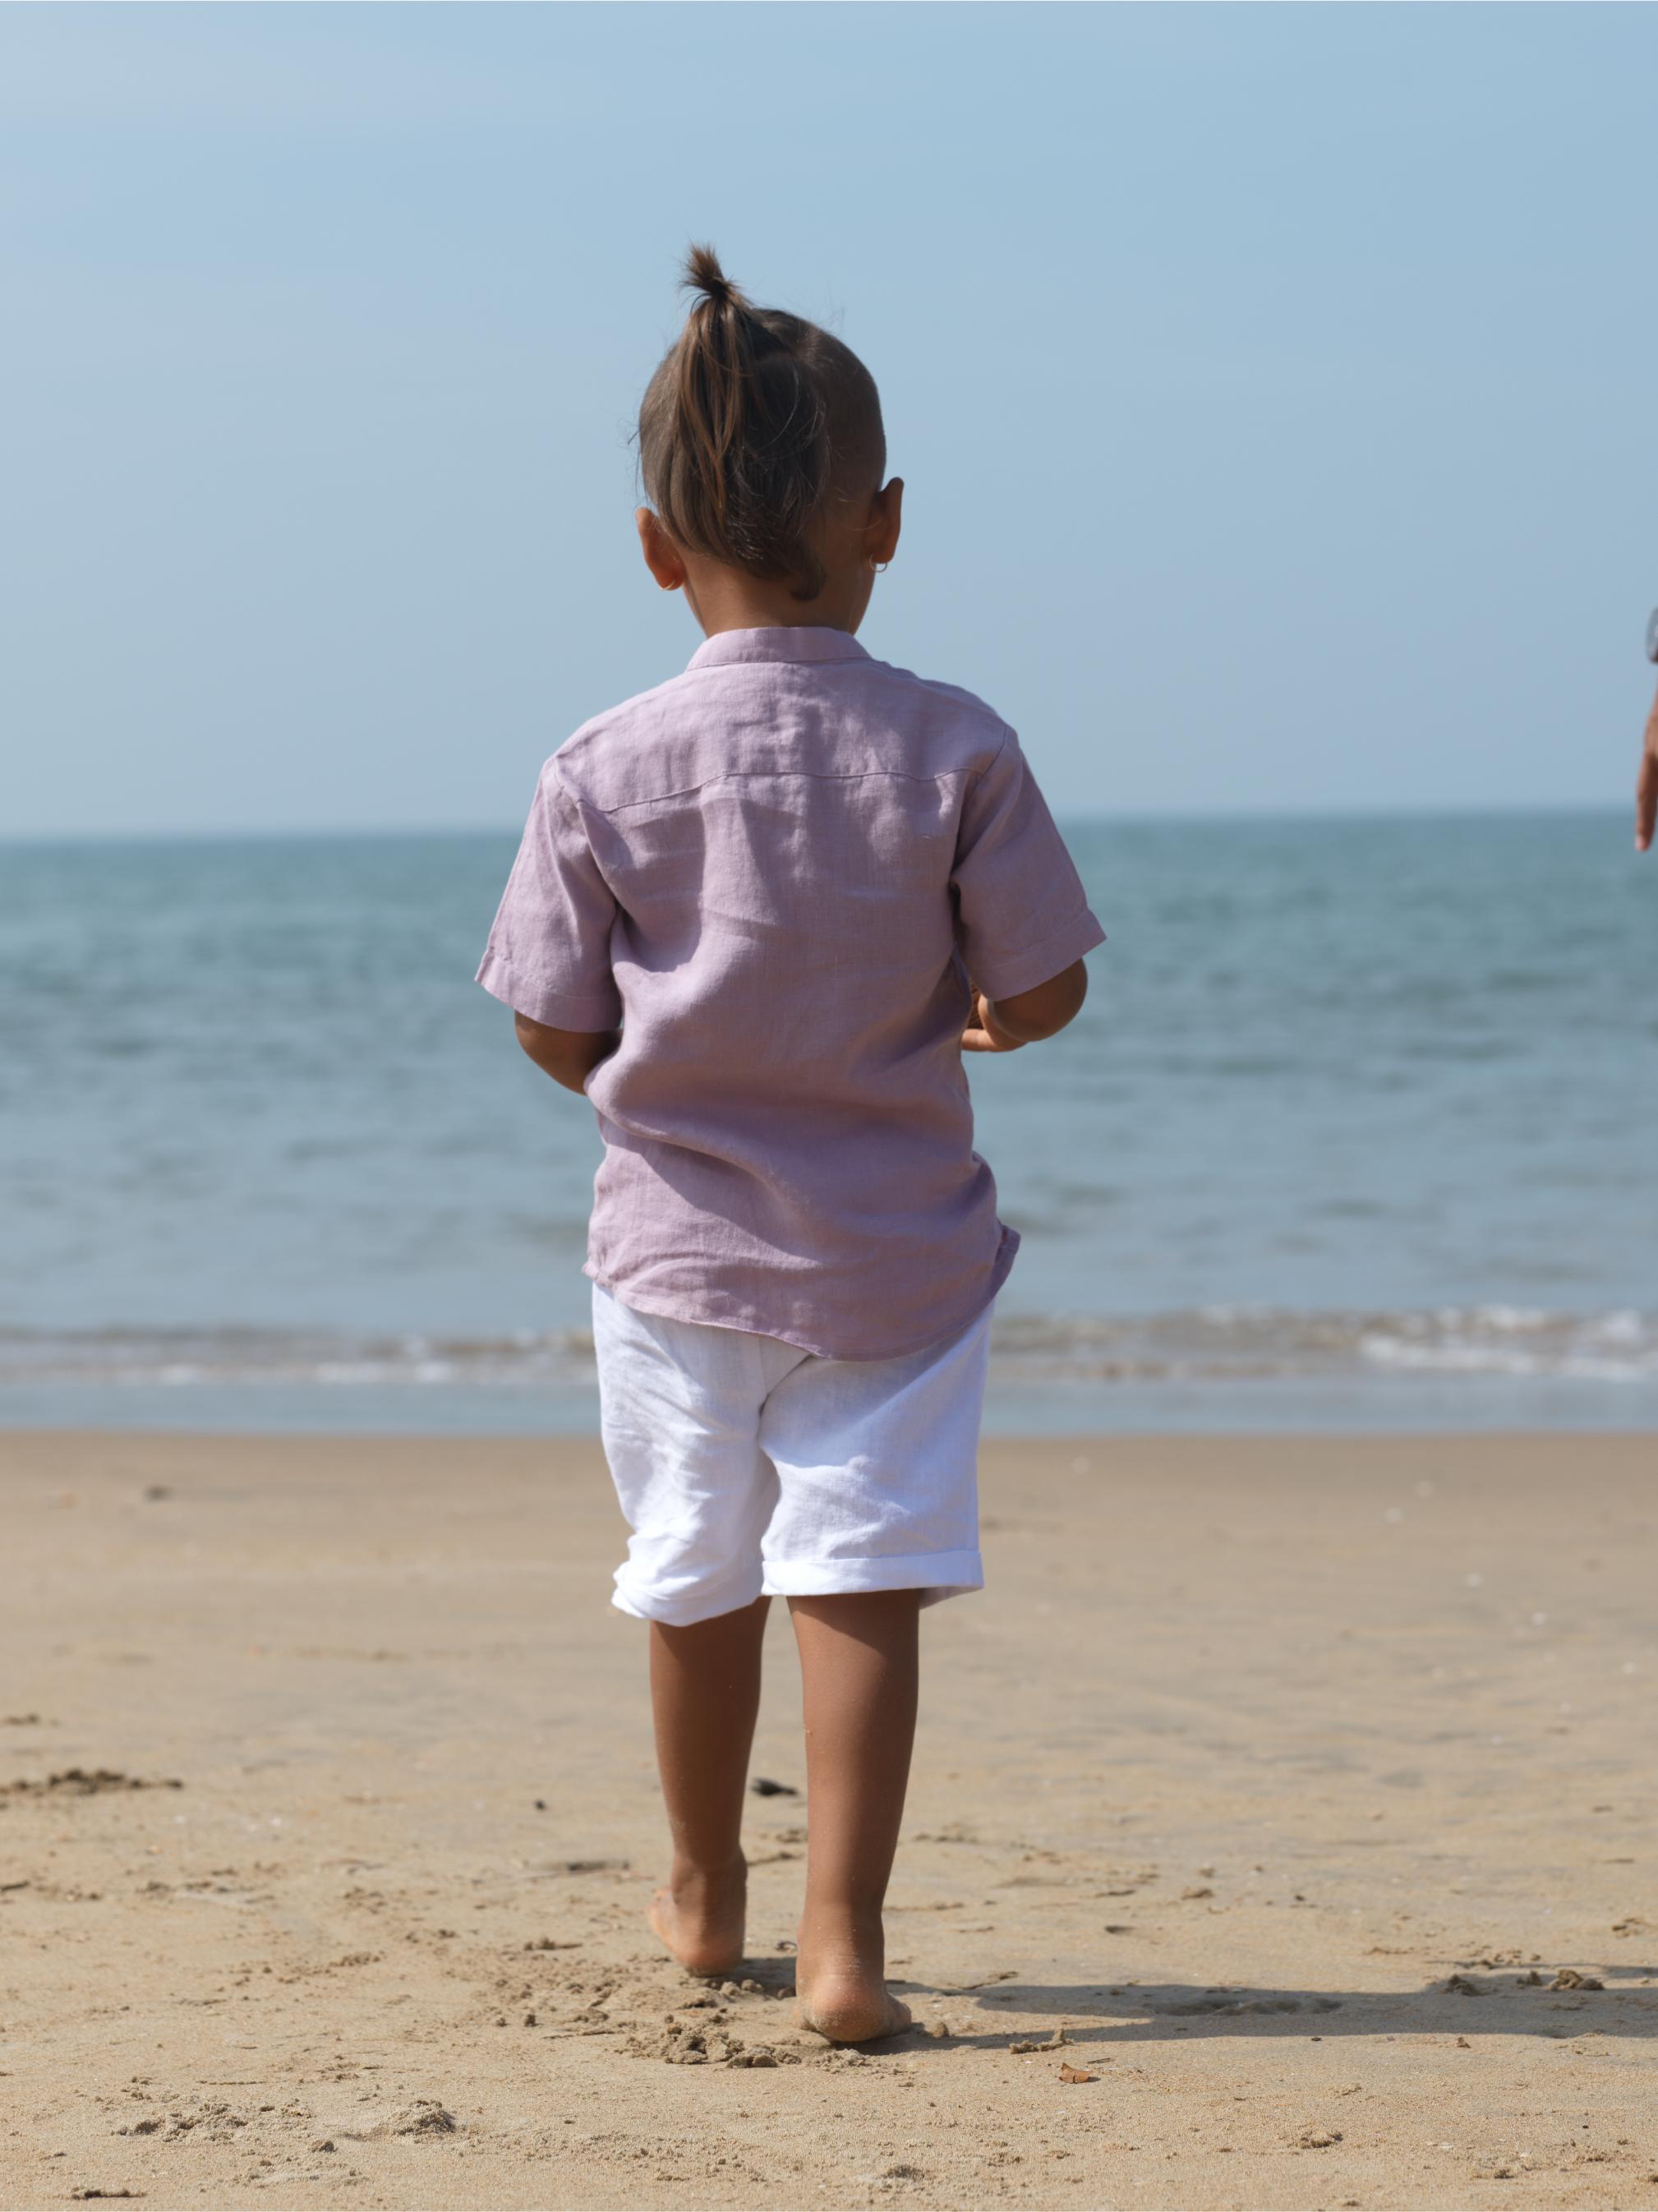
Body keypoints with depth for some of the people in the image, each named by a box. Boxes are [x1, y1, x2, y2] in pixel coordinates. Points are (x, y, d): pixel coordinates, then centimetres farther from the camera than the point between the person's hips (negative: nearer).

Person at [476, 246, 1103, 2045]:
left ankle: (705, 1899, 35)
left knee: (697, 1582, 17)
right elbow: (1046, 988, -7)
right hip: (894, 1256, -1)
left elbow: (553, 1036, -4)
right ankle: (842, 1939, -11)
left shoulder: (604, 771, -10)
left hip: (678, 1246, 2)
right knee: (861, 1585, -2)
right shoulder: (953, 752, -12)